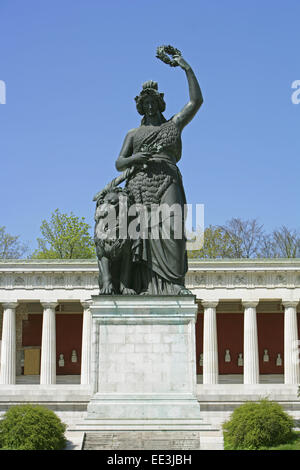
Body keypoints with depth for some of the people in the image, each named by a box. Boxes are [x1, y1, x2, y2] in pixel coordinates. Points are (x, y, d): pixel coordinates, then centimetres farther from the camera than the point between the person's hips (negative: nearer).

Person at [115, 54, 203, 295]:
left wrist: (188, 69, 13)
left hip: (167, 182, -1)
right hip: (140, 183, 1)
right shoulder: (133, 134, 24)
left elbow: (196, 100, 15)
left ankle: (174, 283, -26)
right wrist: (134, 158, -7)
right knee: (142, 230, -14)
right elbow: (119, 163, 15)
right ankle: (145, 286, -19)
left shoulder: (173, 125, 23)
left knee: (171, 226, -21)